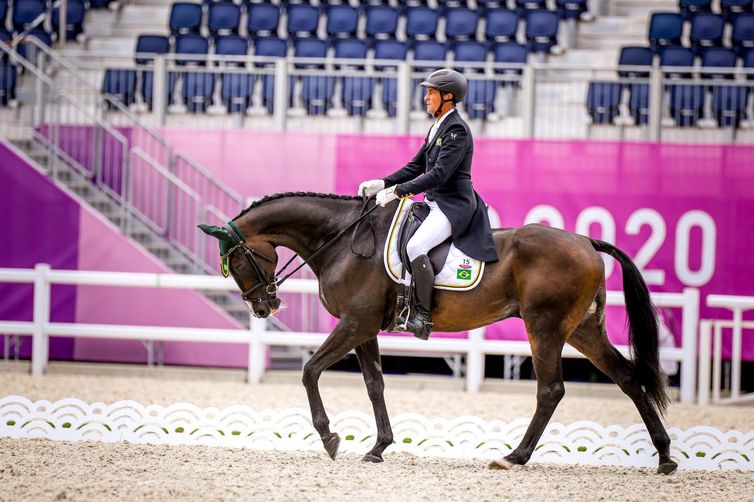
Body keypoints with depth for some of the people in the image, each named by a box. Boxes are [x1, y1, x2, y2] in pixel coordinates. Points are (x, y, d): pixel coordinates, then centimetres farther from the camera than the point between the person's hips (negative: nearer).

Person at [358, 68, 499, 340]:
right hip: (435, 204, 11)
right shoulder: (437, 127, 16)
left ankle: (424, 317, -24)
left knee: (415, 247, -30)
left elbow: (439, 174, -23)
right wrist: (382, 183, 6)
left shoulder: (457, 129, -14)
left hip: (454, 206, -11)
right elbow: (416, 167, 19)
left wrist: (398, 191, -25)